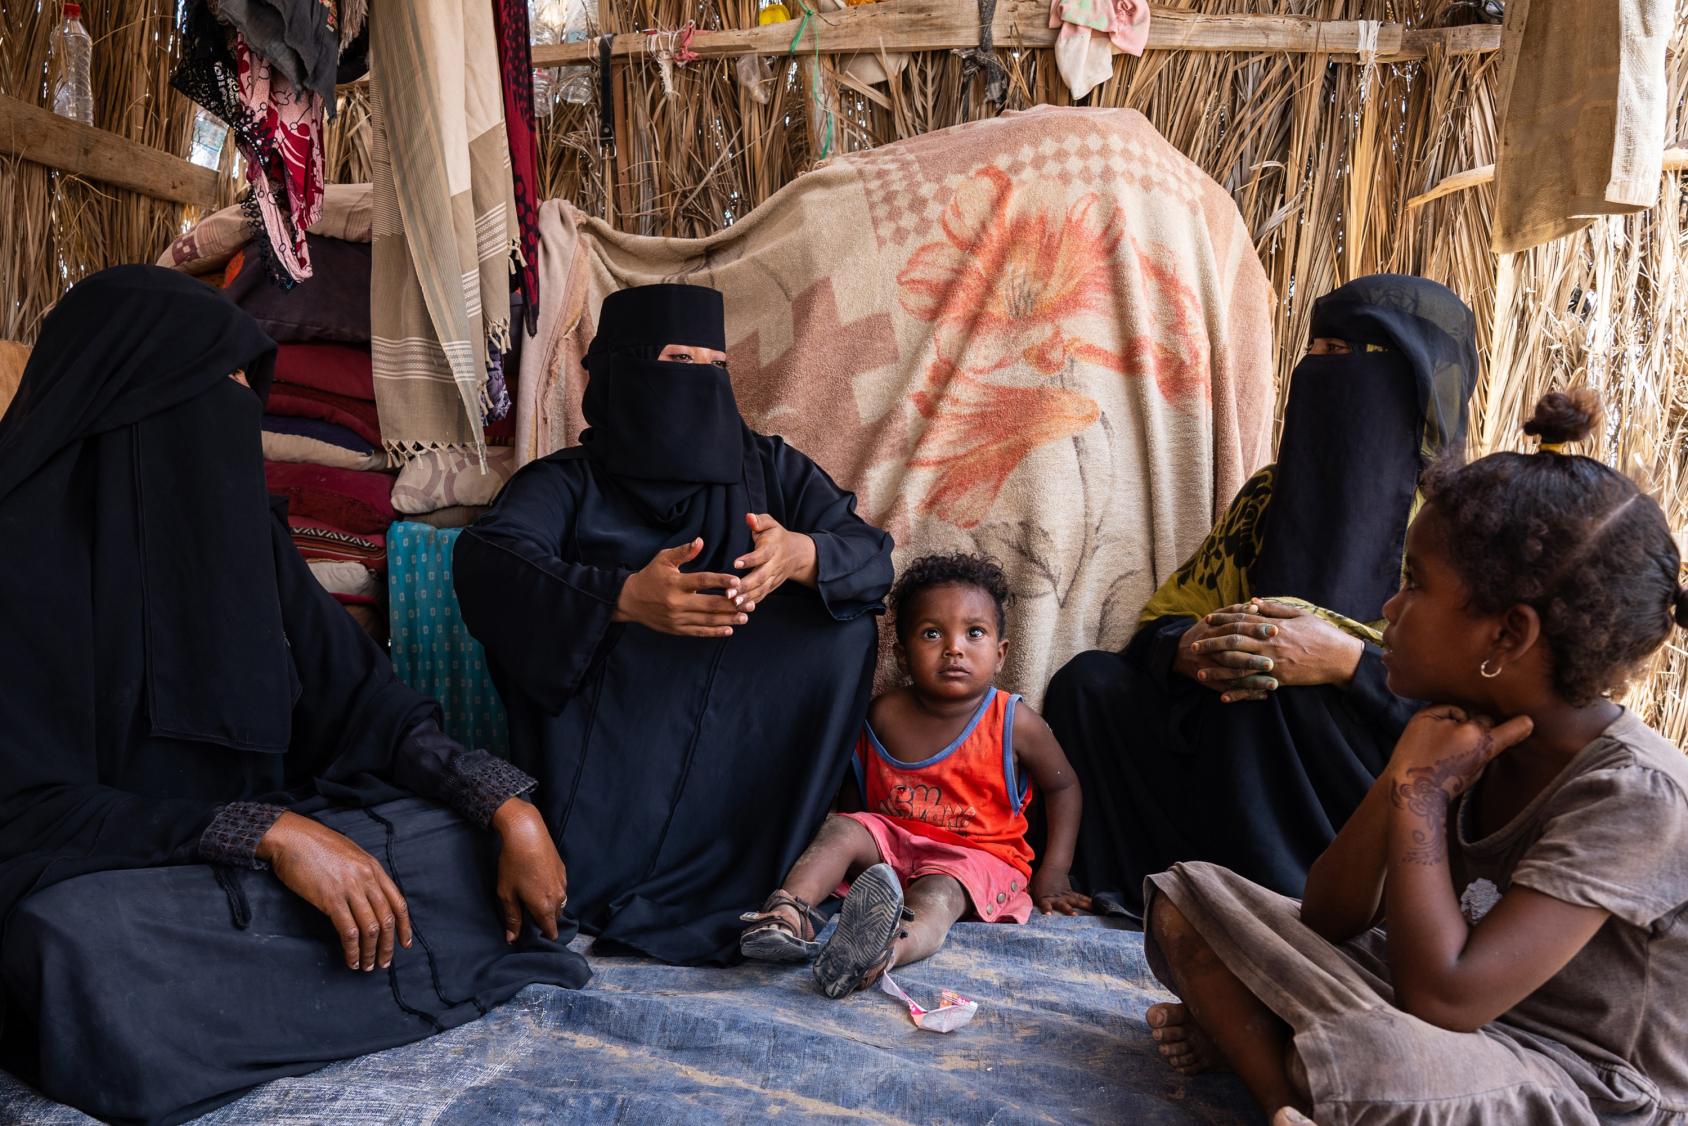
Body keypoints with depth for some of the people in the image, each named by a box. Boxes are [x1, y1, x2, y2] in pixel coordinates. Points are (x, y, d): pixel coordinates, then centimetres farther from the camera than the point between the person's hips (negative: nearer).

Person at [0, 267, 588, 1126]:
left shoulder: (239, 529, 4)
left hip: (263, 847, 5)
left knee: (489, 837, -10)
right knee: (87, 959, -39)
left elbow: (364, 704, 1)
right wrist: (269, 833, -30)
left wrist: (509, 809, -14)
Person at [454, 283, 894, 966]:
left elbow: (874, 555, 0)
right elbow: (483, 563, -15)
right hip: (607, 733, -2)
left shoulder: (771, 469, 14)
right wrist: (623, 597, -34)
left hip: (749, 733, 3)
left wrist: (802, 554, -25)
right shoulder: (568, 481, 5)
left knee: (842, 619, -20)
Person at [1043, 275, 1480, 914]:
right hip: (1242, 762, 4)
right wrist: (1192, 648, -16)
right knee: (1089, 681, -15)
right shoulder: (1271, 495, 9)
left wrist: (1348, 659, -26)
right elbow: (1162, 624, 9)